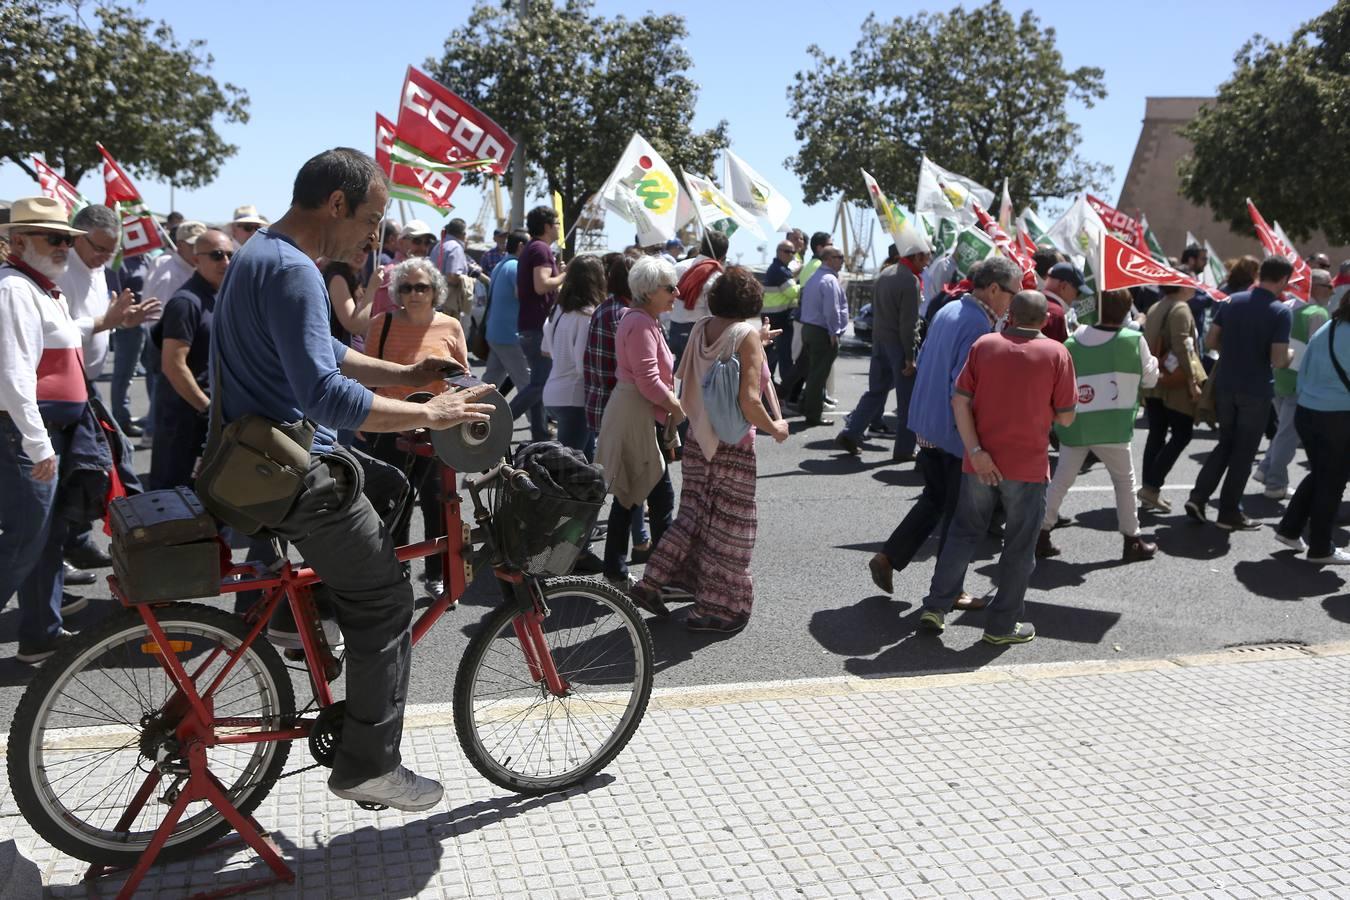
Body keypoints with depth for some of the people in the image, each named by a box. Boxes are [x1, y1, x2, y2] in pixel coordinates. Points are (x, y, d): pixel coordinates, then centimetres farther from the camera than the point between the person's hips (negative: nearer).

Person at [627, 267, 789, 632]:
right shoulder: (747, 335, -15)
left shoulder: (700, 330, 4)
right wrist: (775, 428, -6)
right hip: (733, 446, -6)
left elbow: (684, 389, 12)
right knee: (728, 526, 6)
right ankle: (714, 608, 15)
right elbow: (749, 400, -21)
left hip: (698, 439, 6)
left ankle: (651, 583, 17)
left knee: (693, 516, 19)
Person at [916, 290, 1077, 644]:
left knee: (964, 533, 16)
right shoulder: (1056, 353, -5)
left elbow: (960, 401, -6)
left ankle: (936, 607, 15)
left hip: (980, 462, 3)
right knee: (1019, 547, 10)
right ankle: (1002, 625, 17)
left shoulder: (984, 344, 0)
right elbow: (1065, 417, -4)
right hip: (1027, 467, -2)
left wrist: (976, 451, -9)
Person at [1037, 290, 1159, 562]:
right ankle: (1132, 541, 20)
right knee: (1124, 480, 13)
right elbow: (1150, 378, 7)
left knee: (1061, 481, 12)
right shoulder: (1133, 340, -5)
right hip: (1110, 427, -3)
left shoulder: (1073, 342, 4)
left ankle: (1041, 535, 14)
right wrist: (1152, 360, 24)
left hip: (1073, 425, 3)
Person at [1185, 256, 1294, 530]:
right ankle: (1228, 513, 12)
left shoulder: (1231, 302, 1)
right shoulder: (1281, 312, -14)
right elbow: (1278, 361, -18)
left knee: (1225, 444, 19)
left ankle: (1198, 497, 10)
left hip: (1225, 386, 5)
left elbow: (1210, 341, 5)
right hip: (1256, 392, -5)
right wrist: (1292, 353, 3)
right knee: (1244, 452, 6)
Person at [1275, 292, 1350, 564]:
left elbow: (1303, 372, 12)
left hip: (1305, 412, 6)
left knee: (1317, 474, 21)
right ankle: (1320, 549, 14)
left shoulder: (1323, 331, 5)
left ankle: (1289, 529, 22)